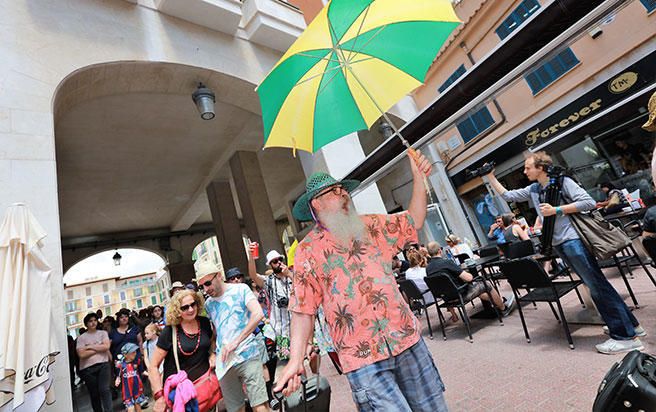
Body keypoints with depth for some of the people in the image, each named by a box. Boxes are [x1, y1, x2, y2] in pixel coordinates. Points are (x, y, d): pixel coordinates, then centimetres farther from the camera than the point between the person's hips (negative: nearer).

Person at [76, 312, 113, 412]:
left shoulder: (103, 333, 6)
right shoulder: (81, 337, 3)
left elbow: (106, 346, -8)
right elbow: (81, 354, -8)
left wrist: (90, 347, -6)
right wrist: (99, 349, -7)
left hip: (103, 365, -1)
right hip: (88, 368, 1)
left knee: (104, 390, -11)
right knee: (94, 394, 11)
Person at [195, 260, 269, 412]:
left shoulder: (240, 289, -1)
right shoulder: (208, 303, 14)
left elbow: (258, 314, -14)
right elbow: (214, 331, 20)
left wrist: (235, 342, -17)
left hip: (247, 355, -5)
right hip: (224, 362, 5)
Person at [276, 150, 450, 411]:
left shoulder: (371, 226, 6)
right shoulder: (308, 250, -5)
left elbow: (414, 220, 12)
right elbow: (303, 310, -4)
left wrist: (418, 177, 2)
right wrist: (296, 360, -11)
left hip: (408, 341, 5)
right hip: (362, 358, -4)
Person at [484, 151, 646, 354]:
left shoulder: (562, 181, -8)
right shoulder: (533, 190, 11)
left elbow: (589, 202, -14)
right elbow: (507, 195, 14)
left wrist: (556, 210, -18)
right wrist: (490, 177, 10)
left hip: (573, 240, -7)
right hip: (558, 243, 7)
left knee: (597, 284, -4)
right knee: (594, 285, 14)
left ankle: (626, 336, 6)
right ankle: (629, 324, 27)